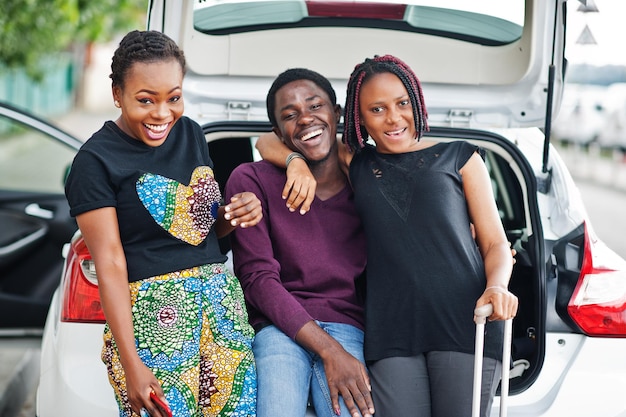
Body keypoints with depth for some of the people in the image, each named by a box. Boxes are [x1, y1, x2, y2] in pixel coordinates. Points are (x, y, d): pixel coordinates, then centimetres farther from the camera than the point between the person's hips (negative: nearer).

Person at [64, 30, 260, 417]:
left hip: (223, 306, 6)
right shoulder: (96, 160, -7)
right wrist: (131, 366, -16)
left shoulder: (190, 132, 11)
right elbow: (110, 265, -12)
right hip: (152, 318, -6)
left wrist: (240, 212, -1)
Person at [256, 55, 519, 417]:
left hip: (464, 319, -1)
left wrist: (497, 287, -10)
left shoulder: (459, 156, 14)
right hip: (392, 330, 1)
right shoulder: (355, 163, 20)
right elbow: (269, 142, 23)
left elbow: (496, 243, 11)